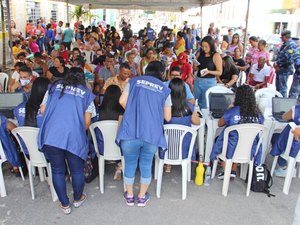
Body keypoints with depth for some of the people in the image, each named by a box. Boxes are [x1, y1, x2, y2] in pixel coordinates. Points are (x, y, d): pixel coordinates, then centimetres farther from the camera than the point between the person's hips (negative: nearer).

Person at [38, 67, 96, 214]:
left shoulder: (54, 87, 14)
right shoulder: (87, 94, 10)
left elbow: (43, 110, 14)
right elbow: (87, 122, 6)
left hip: (50, 136, 2)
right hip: (74, 137, -1)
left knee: (57, 171, 16)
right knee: (77, 170, 18)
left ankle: (65, 205, 29)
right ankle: (78, 199, 39)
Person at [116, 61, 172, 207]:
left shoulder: (134, 81, 10)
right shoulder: (164, 89, 11)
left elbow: (122, 101, 0)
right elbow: (167, 117, 10)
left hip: (130, 130, 0)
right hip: (152, 133, 0)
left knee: (130, 164, 16)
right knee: (146, 165, 16)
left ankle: (129, 196, 31)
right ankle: (142, 197, 30)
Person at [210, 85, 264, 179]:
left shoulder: (232, 111, -17)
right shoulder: (258, 114, -9)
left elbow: (219, 124, 1)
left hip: (232, 151, -3)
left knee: (219, 140, 29)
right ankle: (233, 171, 32)